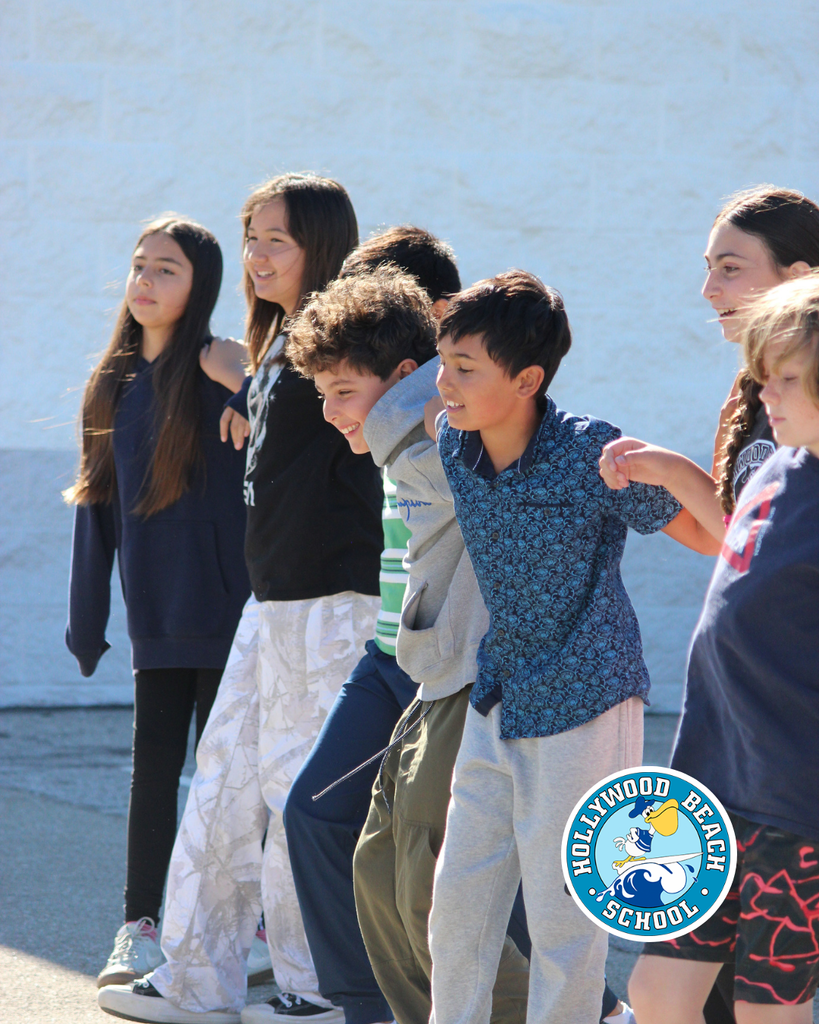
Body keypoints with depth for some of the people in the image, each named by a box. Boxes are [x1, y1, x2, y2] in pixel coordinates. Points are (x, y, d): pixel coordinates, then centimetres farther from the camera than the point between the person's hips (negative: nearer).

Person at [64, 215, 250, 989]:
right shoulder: (115, 385, 10)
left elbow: (247, 490, -11)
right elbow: (97, 502, 13)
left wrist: (249, 599, -16)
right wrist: (87, 619, 13)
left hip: (220, 609, -5)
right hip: (156, 619, 5)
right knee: (153, 766, 6)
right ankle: (139, 928, 11)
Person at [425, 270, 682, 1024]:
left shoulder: (593, 453, -20)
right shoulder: (452, 445, -4)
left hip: (584, 705, -6)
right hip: (498, 702, 6)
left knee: (564, 916, 0)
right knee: (459, 898, 10)